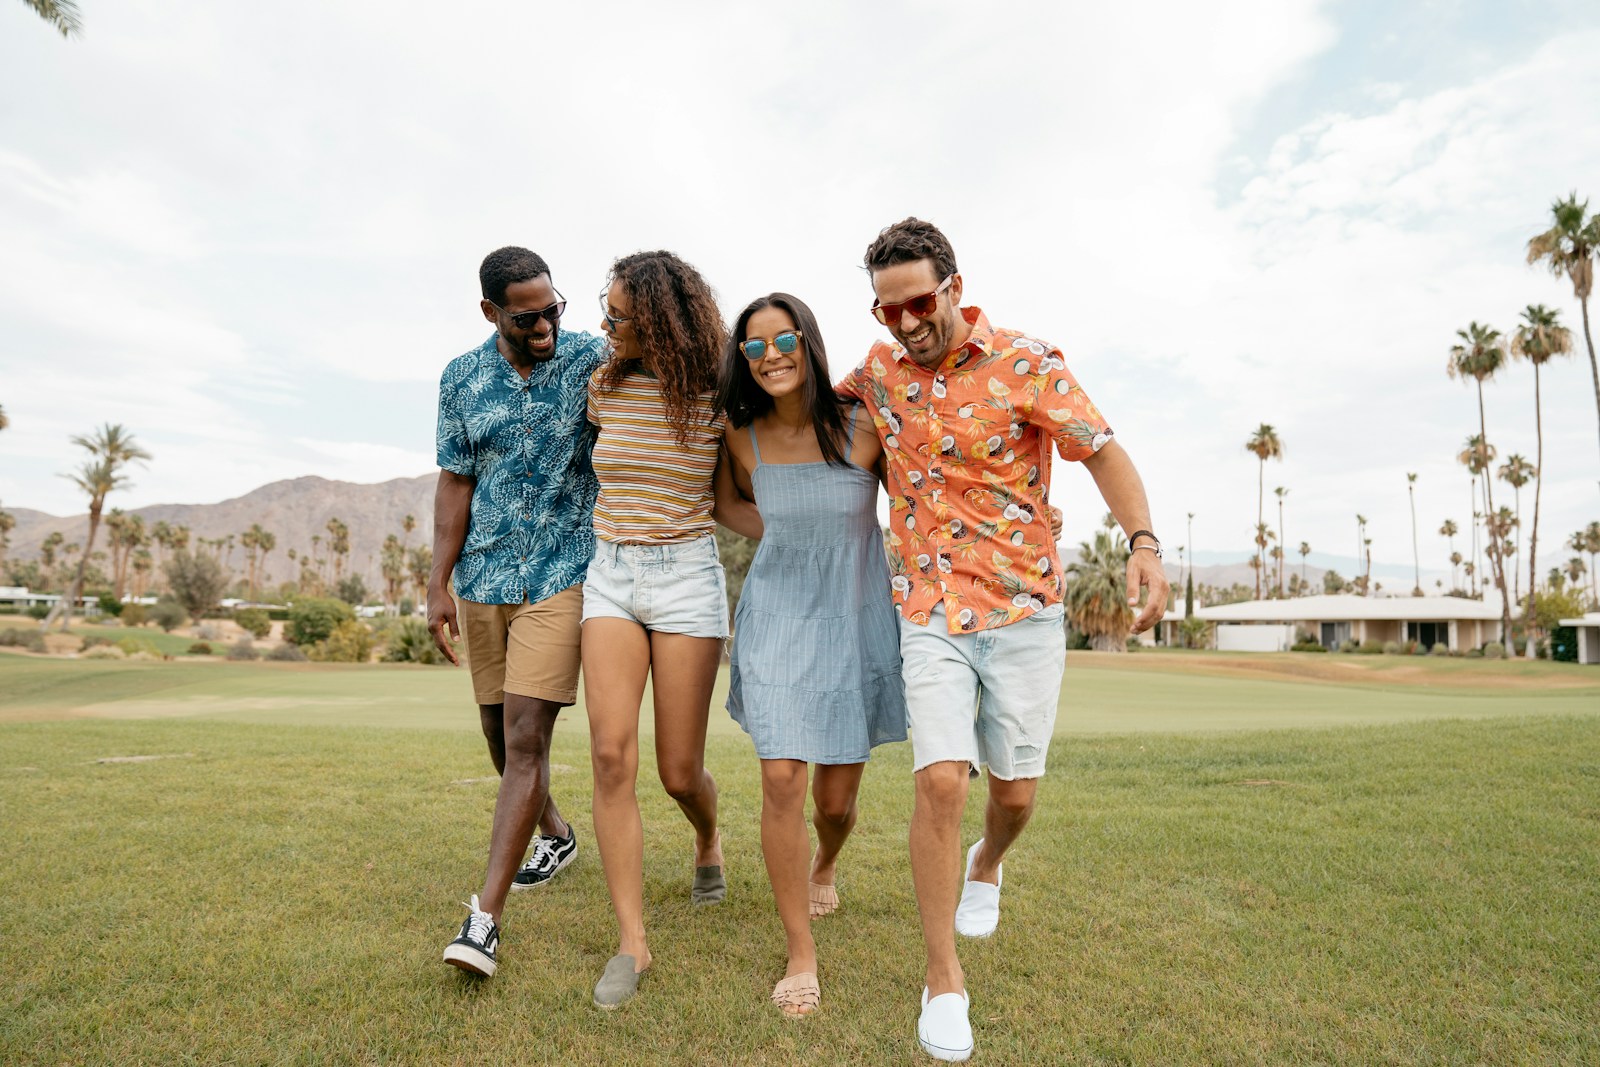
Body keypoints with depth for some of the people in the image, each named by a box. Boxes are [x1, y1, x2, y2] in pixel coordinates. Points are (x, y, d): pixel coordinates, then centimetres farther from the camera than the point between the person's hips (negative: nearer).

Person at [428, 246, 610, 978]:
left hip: (561, 575, -4)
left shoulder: (595, 362, -4)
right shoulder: (462, 379, 3)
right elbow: (455, 481, 5)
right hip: (484, 578, 4)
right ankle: (556, 835, 41)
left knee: (525, 739, -11)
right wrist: (438, 583, 1)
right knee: (500, 732, 15)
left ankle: (484, 917, -6)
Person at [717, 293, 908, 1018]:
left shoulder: (863, 429, -14)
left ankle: (824, 866, 47)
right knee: (782, 779, -11)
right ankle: (801, 955, 9)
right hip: (777, 614, 1)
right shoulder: (743, 437, -6)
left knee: (836, 798, 9)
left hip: (856, 618, -1)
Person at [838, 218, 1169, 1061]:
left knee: (1015, 789, 8)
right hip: (930, 612, 1)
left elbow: (1103, 453, -9)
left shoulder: (1026, 364, -8)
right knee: (940, 780, -12)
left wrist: (1143, 540, -25)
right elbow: (825, 399, 28)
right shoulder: (881, 367, 4)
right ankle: (943, 979, 7)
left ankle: (986, 867, 46)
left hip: (1024, 609, -1)